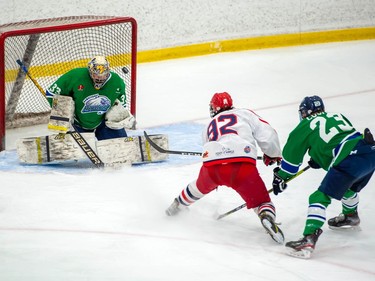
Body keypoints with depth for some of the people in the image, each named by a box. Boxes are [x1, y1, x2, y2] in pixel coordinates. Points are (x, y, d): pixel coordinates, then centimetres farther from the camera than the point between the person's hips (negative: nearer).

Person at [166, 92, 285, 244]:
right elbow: (266, 133, 10)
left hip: (211, 164, 4)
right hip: (242, 164, -4)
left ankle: (177, 204, 56)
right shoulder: (245, 113, 21)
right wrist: (273, 155, 26)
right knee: (261, 201, 2)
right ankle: (267, 216, -29)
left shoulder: (210, 125, 34)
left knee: (201, 186, 37)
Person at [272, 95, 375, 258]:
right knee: (350, 187, 36)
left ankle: (308, 240, -20)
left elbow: (291, 156, 16)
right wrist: (320, 160, 48)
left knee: (320, 197, -6)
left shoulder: (305, 127, 10)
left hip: (349, 163, -7)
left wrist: (280, 177, 30)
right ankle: (350, 215, 61)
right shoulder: (337, 116, 27)